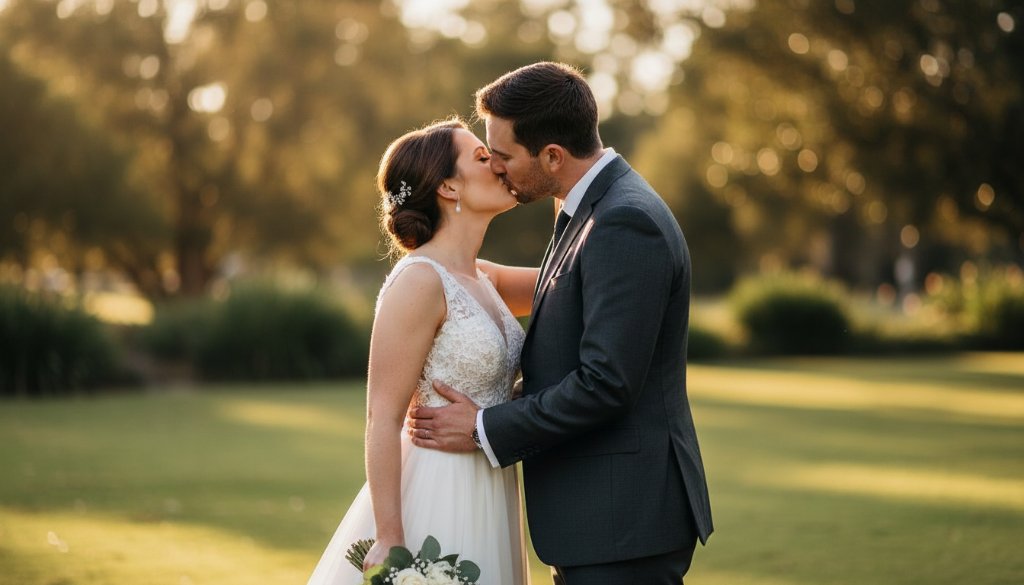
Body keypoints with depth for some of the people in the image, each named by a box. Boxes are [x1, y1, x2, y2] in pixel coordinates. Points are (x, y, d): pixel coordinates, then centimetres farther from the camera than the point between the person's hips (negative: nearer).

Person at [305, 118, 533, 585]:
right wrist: (389, 543, -22)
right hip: (438, 497, -8)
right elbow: (383, 419, -17)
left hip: (486, 499, 8)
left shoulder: (479, 279, 9)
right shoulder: (419, 281, -15)